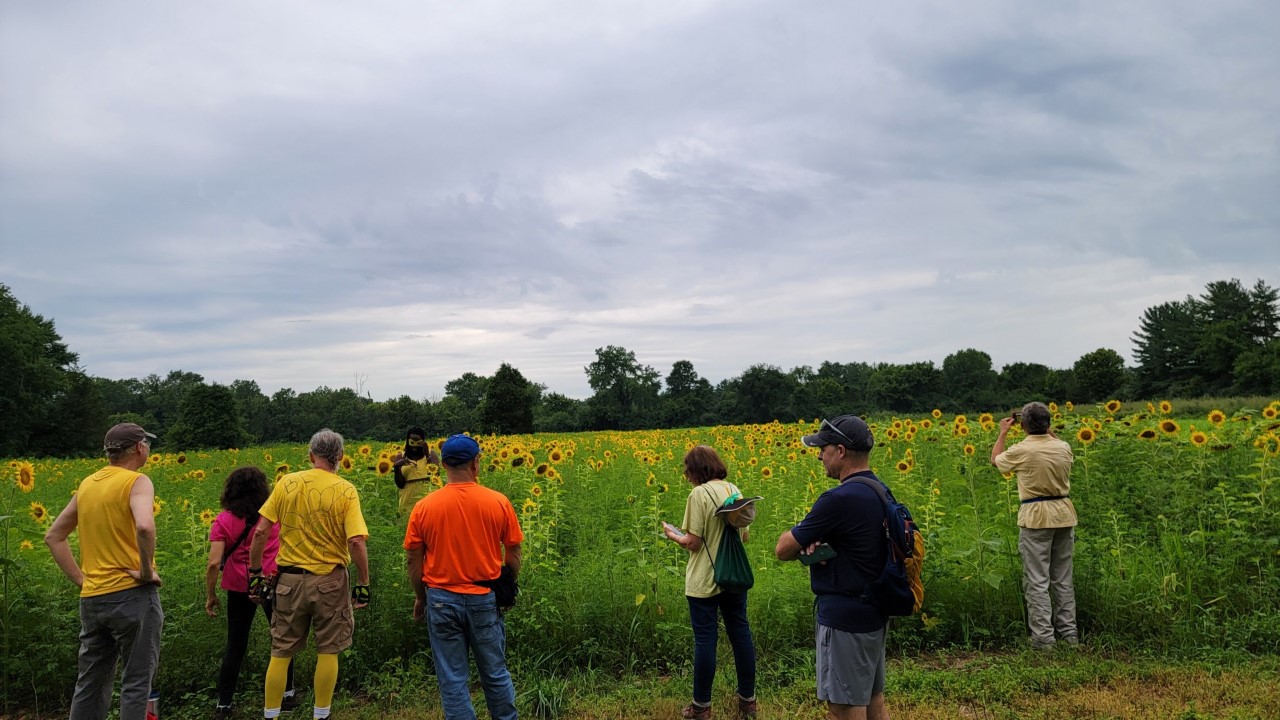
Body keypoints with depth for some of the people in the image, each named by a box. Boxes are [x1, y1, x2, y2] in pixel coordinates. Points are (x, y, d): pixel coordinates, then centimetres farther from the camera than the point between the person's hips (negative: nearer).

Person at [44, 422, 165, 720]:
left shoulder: (87, 484, 12)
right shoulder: (136, 481, -11)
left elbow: (53, 536, 17)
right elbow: (144, 526, -30)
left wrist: (79, 578, 13)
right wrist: (146, 570, -17)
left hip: (91, 598, 7)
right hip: (131, 595, -7)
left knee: (90, 684, 15)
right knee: (136, 682, 1)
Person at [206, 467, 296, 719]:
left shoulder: (223, 521, -7)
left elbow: (214, 563, -11)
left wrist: (210, 596, -3)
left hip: (239, 588, 0)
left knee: (235, 646, 12)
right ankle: (286, 694, 26)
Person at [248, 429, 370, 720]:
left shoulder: (287, 483, -2)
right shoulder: (345, 491, -9)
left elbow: (260, 532, -3)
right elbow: (357, 542, -16)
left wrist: (255, 572, 7)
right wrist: (364, 583, -6)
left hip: (289, 579, 2)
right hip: (329, 581, -2)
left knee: (281, 652, 13)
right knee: (327, 651, 11)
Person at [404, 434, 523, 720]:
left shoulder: (424, 507, -9)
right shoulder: (499, 502, -8)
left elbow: (414, 562, -2)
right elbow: (513, 556, 0)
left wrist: (420, 598, 14)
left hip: (441, 600, 0)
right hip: (484, 599, 1)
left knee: (452, 679, 8)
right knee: (495, 673, 16)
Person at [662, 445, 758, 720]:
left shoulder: (699, 494, -17)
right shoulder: (735, 491, 4)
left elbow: (693, 543, -17)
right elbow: (744, 536, 10)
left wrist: (674, 535, 2)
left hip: (705, 581, -6)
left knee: (705, 640, 3)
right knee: (741, 634, 14)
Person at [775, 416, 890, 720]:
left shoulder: (840, 498, -23)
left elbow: (783, 550, -16)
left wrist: (805, 538, 5)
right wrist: (815, 542, -6)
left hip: (845, 618, -9)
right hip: (873, 613, 9)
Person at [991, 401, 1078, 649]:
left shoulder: (1021, 451, -13)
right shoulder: (1064, 448, 0)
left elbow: (995, 460, 8)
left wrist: (1002, 433, 19)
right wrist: (1049, 432, 27)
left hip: (1036, 517, -5)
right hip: (1064, 513, 5)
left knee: (1037, 580, -1)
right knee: (1063, 578, 15)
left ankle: (1043, 636, 0)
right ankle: (1069, 632, 21)